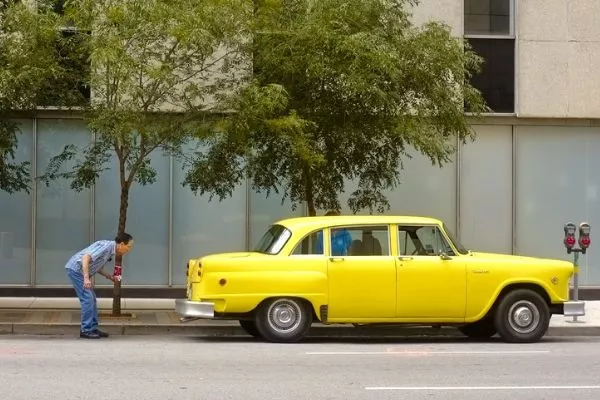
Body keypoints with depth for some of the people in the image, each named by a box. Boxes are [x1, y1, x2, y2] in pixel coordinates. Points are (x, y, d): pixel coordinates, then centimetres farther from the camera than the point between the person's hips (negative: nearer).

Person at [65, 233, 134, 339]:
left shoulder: (111, 252, 10)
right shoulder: (106, 246, -21)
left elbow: (98, 269, 20)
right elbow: (86, 258, -30)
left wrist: (110, 276, 4)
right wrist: (86, 278, -36)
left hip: (80, 271, 10)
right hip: (75, 269, -10)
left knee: (92, 299, 10)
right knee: (87, 299, -10)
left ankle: (93, 328, 15)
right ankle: (86, 330, -6)